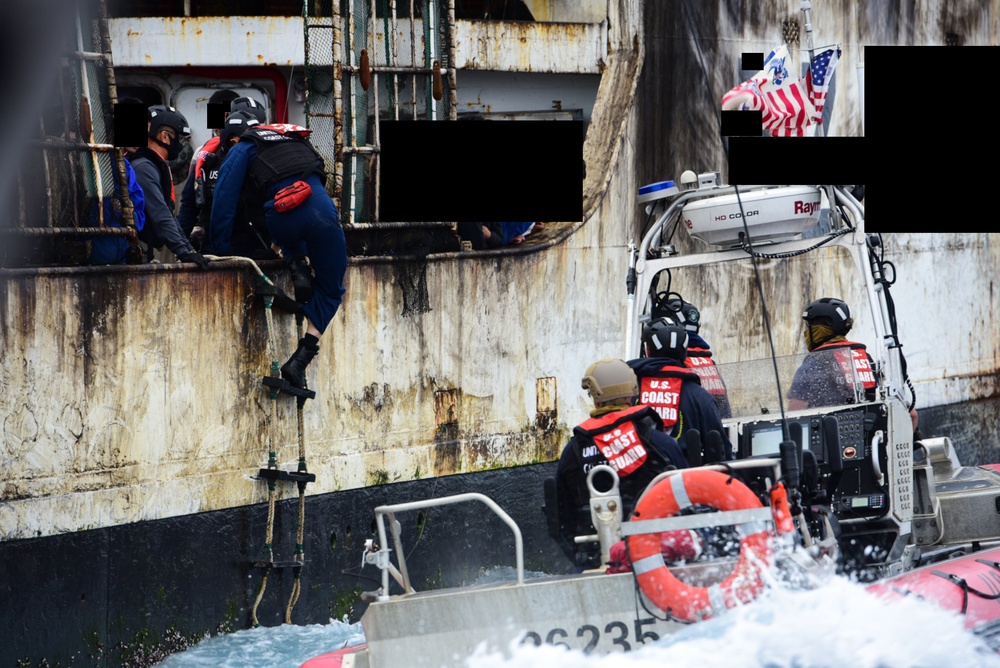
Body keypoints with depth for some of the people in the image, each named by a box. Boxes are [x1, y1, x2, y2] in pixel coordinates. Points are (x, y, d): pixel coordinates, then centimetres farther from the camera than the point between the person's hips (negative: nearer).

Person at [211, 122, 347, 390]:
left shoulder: (243, 149, 21)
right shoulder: (299, 142, 36)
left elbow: (225, 199, 11)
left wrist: (220, 249, 17)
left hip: (283, 216, -2)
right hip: (321, 211, 2)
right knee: (330, 290, 14)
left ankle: (296, 264, 8)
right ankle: (300, 361, 1)